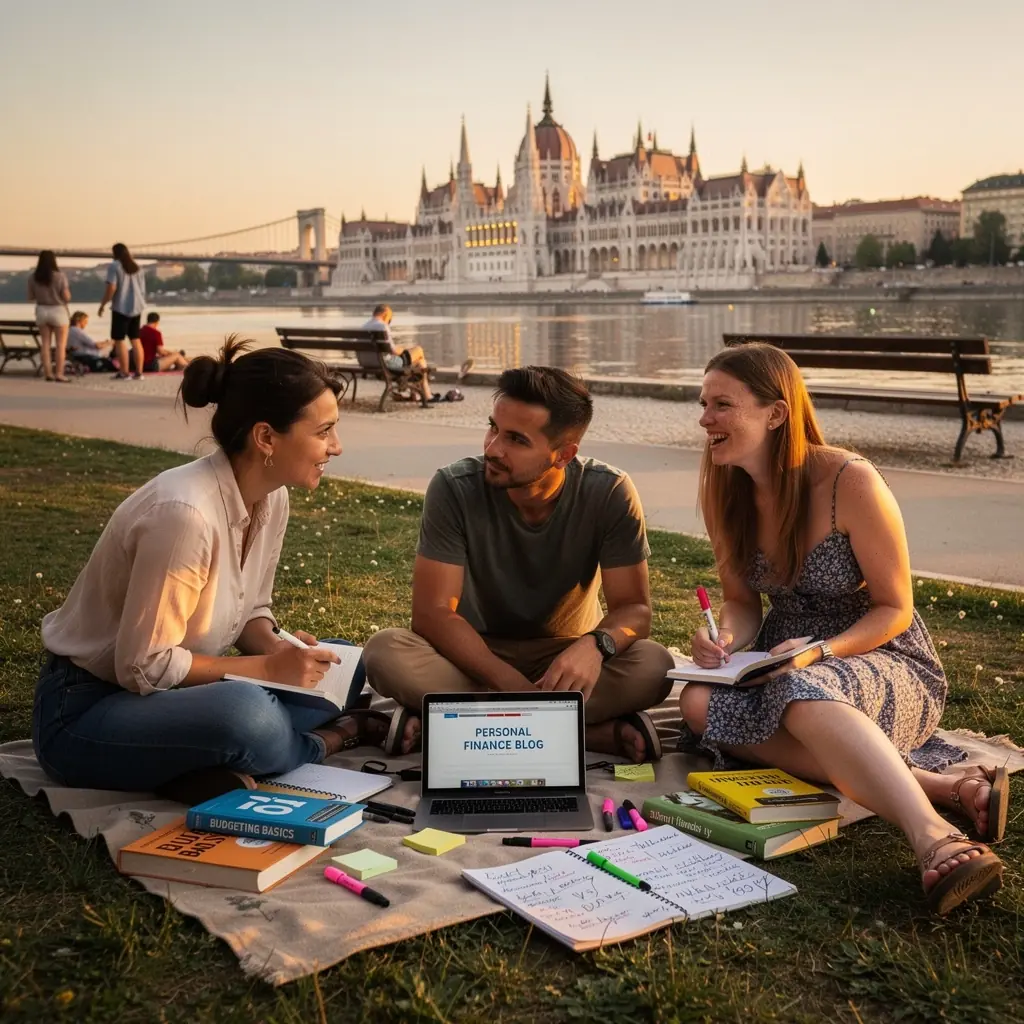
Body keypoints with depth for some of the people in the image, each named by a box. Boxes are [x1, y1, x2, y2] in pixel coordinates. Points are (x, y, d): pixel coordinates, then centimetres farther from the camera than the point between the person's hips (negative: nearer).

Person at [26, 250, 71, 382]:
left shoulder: (33, 277, -4)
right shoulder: (59, 276, -14)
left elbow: (31, 298, 2)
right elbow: (67, 297, -14)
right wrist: (68, 292, 8)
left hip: (42, 310, 4)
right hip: (58, 310, -4)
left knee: (45, 343, 11)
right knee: (61, 344, 4)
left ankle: (48, 373, 11)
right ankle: (59, 374, -1)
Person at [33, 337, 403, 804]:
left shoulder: (272, 499, -3)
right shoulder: (184, 513, -30)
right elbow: (143, 666, -25)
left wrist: (277, 648, -12)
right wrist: (267, 667, -20)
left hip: (169, 693, 9)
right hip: (83, 712, -8)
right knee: (245, 713, -36)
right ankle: (334, 737, -6)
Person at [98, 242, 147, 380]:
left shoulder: (114, 266, -6)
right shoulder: (137, 268, 15)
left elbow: (111, 288, -14)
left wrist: (103, 304, -6)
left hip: (121, 308, -7)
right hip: (136, 307, 7)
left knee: (119, 340, -2)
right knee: (135, 339, 11)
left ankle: (124, 372, -5)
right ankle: (139, 372, 8)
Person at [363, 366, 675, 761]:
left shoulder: (610, 493, -16)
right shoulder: (454, 487, -18)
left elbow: (633, 607, -13)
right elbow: (433, 612, -19)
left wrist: (595, 645, -38)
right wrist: (513, 684, -33)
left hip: (567, 656, 1)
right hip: (476, 654, 0)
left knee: (654, 666, -30)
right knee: (386, 652, -30)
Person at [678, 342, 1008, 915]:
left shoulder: (850, 483, -19)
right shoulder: (727, 492, 0)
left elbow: (894, 609, -11)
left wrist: (819, 653, -28)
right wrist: (725, 640, -14)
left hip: (886, 662, -6)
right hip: (789, 666, 6)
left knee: (802, 695, -40)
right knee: (700, 703, -26)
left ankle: (933, 837, -54)